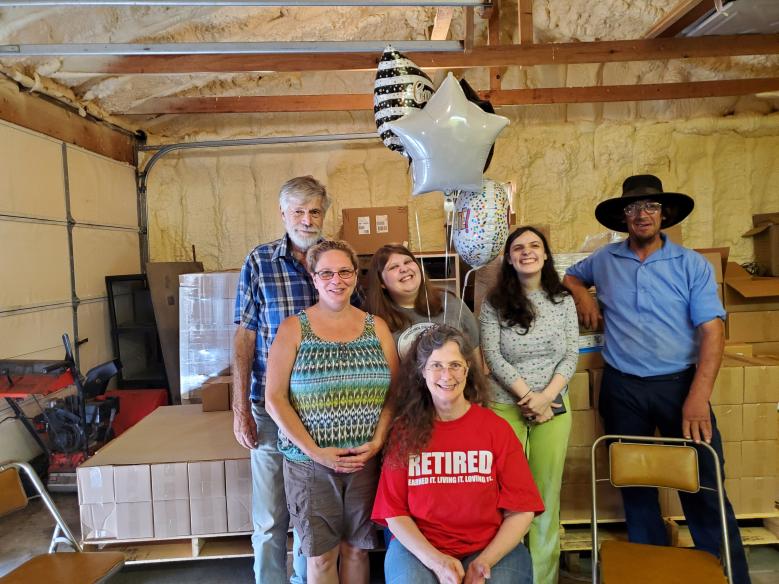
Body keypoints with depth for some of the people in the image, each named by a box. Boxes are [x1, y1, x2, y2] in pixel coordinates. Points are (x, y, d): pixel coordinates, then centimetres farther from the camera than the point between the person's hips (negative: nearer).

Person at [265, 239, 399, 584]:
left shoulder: (376, 327, 4)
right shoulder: (293, 329, -3)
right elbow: (274, 400, -8)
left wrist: (376, 443, -9)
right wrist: (315, 451, -14)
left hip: (366, 461, 2)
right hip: (310, 463, -2)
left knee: (356, 549, 15)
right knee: (321, 555, 10)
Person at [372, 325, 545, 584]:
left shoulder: (497, 429, -1)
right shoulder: (404, 430, -1)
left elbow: (521, 511, -1)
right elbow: (394, 512, -1)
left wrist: (484, 561, -13)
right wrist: (435, 560, -14)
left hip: (491, 548, 1)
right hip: (417, 546, 0)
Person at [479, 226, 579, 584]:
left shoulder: (563, 301, 5)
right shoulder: (494, 302, -1)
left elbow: (571, 356, 1)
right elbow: (492, 355, -7)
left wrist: (545, 397, -12)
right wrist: (527, 396, -12)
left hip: (553, 405, 2)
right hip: (505, 405, -2)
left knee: (547, 493, 8)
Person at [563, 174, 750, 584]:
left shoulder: (693, 265, -1)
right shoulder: (604, 260, 6)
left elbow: (711, 332, -8)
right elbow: (570, 275, 27)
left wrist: (698, 396, -19)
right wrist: (582, 296, 4)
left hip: (680, 383, -2)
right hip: (622, 388, 2)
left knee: (704, 488, -2)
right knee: (635, 484, 12)